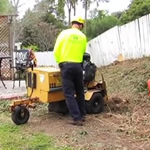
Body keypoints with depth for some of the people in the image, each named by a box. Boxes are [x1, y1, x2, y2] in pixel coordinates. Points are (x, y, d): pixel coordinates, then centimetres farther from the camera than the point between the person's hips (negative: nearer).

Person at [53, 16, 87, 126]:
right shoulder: (83, 37, 6)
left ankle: (77, 119, -3)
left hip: (66, 65, -2)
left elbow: (56, 51, -1)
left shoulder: (64, 33, 0)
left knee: (69, 93, 0)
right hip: (78, 66, 3)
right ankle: (82, 115, 25)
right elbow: (82, 52, 11)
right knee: (80, 92, 18)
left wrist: (59, 62, 14)